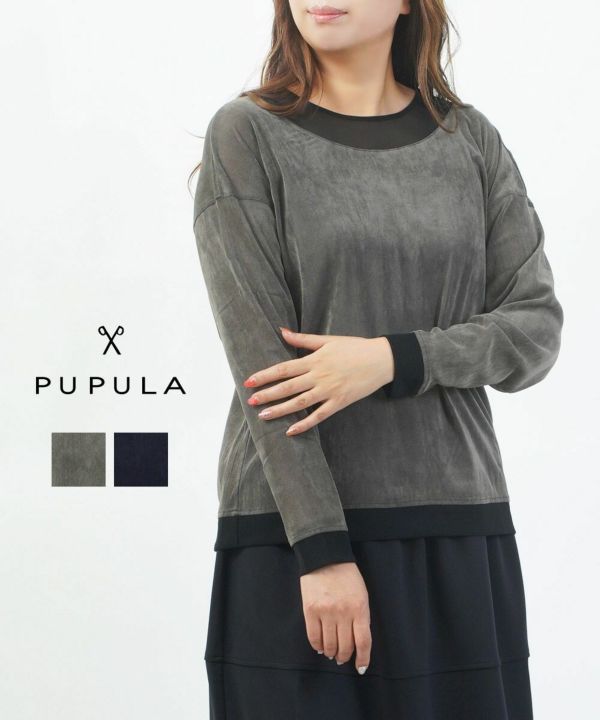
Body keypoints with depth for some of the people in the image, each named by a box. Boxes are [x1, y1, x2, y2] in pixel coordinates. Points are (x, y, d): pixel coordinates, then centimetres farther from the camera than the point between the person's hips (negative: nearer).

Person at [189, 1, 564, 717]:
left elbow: (537, 328, 4)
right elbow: (258, 352, -9)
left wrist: (390, 360, -13)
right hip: (295, 528, -2)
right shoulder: (248, 135, -1)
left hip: (459, 530, 3)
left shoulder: (472, 141, 9)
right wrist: (323, 550, -15)